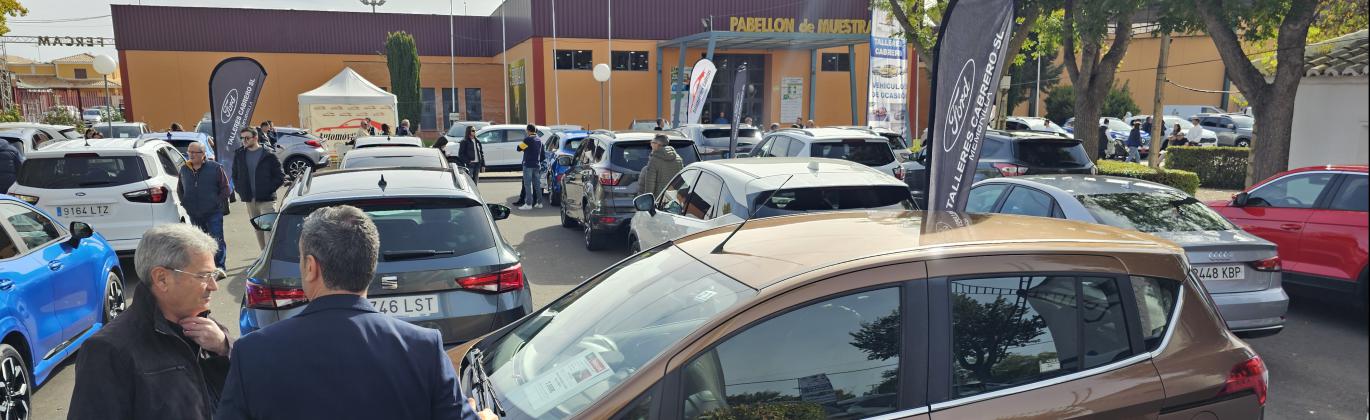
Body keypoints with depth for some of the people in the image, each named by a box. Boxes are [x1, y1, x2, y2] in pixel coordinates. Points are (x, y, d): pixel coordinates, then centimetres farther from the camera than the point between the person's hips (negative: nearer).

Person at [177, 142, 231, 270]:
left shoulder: (215, 167, -3)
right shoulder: (184, 169, 10)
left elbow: (225, 188, 0)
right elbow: (179, 190, 23)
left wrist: (218, 203, -7)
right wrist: (185, 204, 11)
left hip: (213, 213, -4)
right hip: (194, 215, 4)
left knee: (217, 241, -6)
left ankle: (219, 267, 0)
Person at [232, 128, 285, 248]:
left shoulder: (268, 155, -4)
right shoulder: (239, 155, 10)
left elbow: (280, 177, -4)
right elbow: (235, 175, 21)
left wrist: (268, 190, -10)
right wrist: (240, 190, 9)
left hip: (266, 200, -5)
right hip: (249, 200, 5)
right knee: (257, 229, 11)